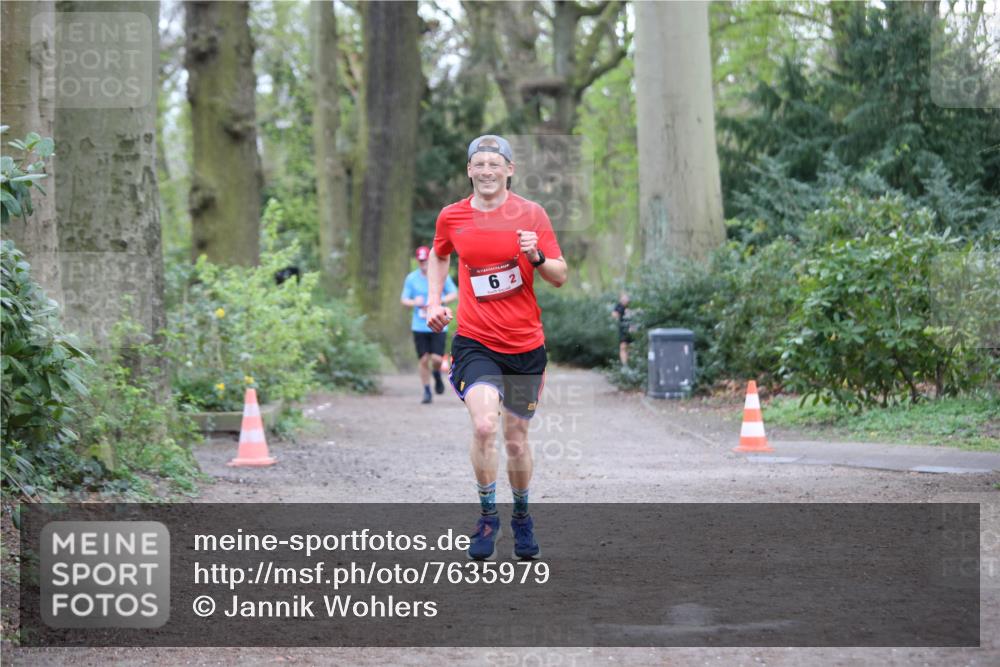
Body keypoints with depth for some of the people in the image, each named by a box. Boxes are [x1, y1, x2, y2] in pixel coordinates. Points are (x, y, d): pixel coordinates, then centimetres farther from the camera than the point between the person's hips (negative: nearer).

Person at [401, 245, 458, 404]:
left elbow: (454, 294, 4)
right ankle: (426, 391, 15)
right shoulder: (411, 278, 3)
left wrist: (438, 302, -13)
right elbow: (403, 299, 7)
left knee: (437, 358, -12)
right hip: (419, 326, 1)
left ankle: (437, 375, 22)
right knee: (423, 360, 0)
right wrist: (414, 303, -15)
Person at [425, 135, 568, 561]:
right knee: (484, 425, -22)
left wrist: (536, 257, -22)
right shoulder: (451, 217, 2)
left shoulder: (531, 214, -2)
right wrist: (434, 302, 11)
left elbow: (560, 277, -2)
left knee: (516, 439, 8)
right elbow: (439, 256, 24)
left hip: (525, 345, 0)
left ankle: (521, 515, 32)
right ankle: (488, 515, -3)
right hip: (475, 341, 0)